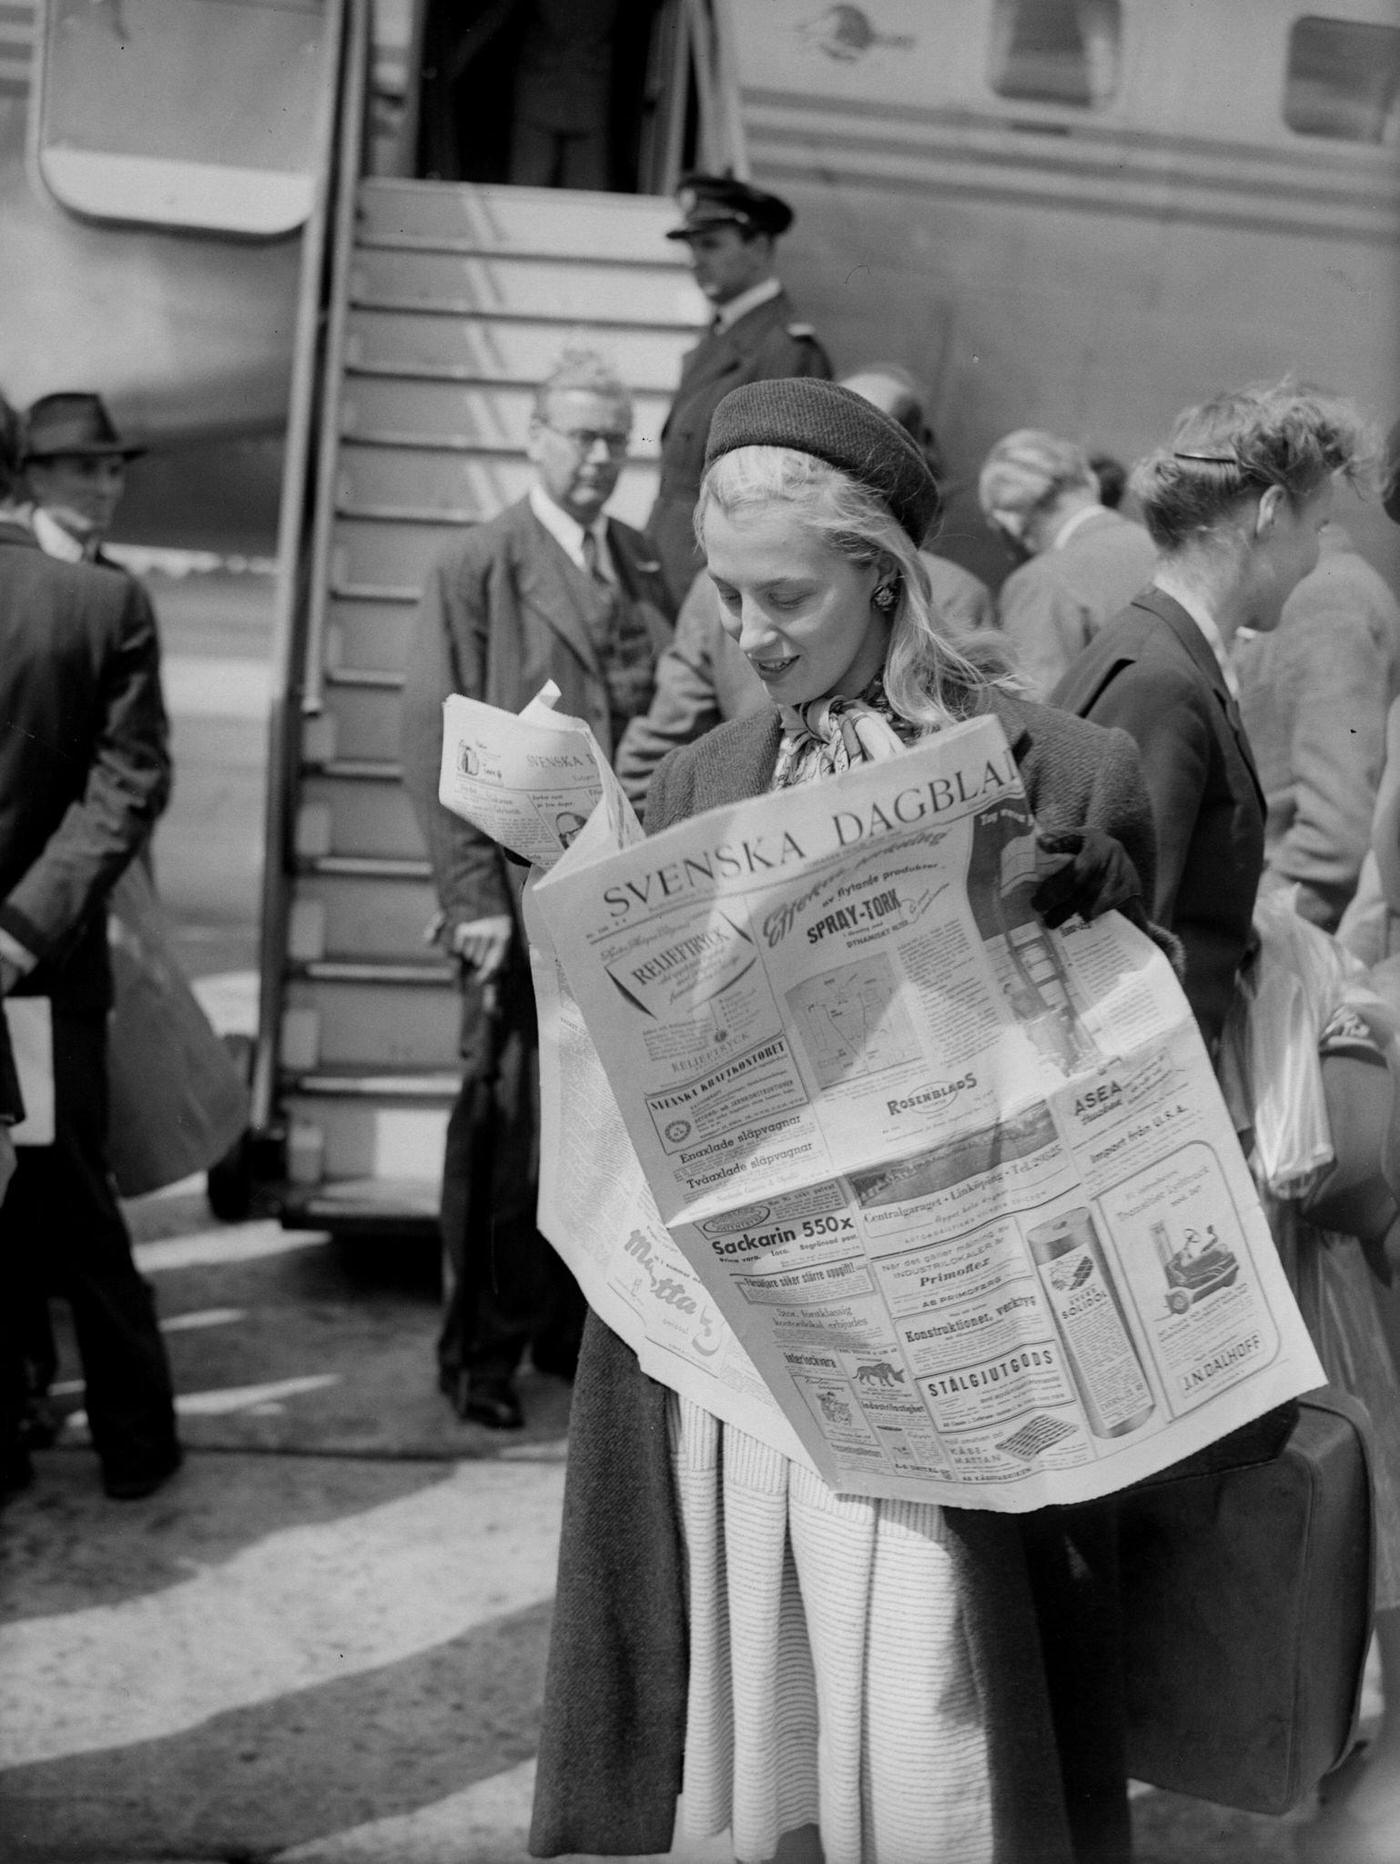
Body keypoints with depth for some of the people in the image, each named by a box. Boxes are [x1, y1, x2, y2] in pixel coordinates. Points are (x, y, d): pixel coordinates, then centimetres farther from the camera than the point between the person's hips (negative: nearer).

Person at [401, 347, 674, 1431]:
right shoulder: (480, 568, -3)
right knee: (513, 1127, 1)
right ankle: (483, 1352, 15)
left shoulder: (647, 569, 12)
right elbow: (435, 739, -7)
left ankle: (576, 1328, 24)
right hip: (529, 896, -4)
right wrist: (473, 896, -13)